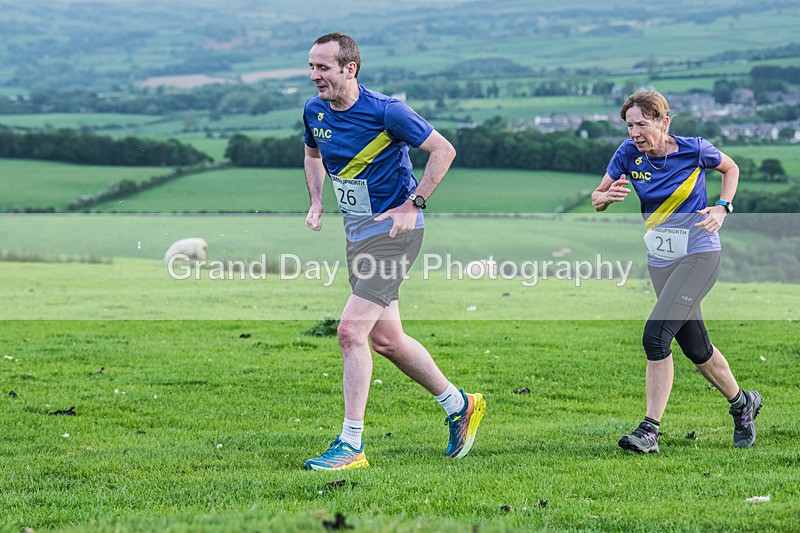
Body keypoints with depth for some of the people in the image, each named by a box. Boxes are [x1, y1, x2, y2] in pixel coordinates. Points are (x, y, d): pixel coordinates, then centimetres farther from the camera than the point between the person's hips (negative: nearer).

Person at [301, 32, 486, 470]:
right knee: (385, 339, 12)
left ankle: (351, 444, -10)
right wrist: (316, 203, 9)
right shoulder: (314, 111, 2)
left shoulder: (386, 112, -18)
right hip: (358, 231, 8)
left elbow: (443, 150, -10)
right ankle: (459, 405, 31)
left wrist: (411, 205, -15)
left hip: (392, 228, -8)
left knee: (351, 331, -16)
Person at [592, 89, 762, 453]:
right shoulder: (629, 154, -5)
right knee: (696, 348, 11)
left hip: (700, 254, -5)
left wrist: (722, 208, -7)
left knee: (656, 335, -19)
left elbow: (730, 168, 8)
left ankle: (650, 430, -15)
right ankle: (742, 404, 35)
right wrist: (607, 196, -23)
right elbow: (596, 200, 0)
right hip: (660, 260, 5)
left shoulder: (694, 149, -12)